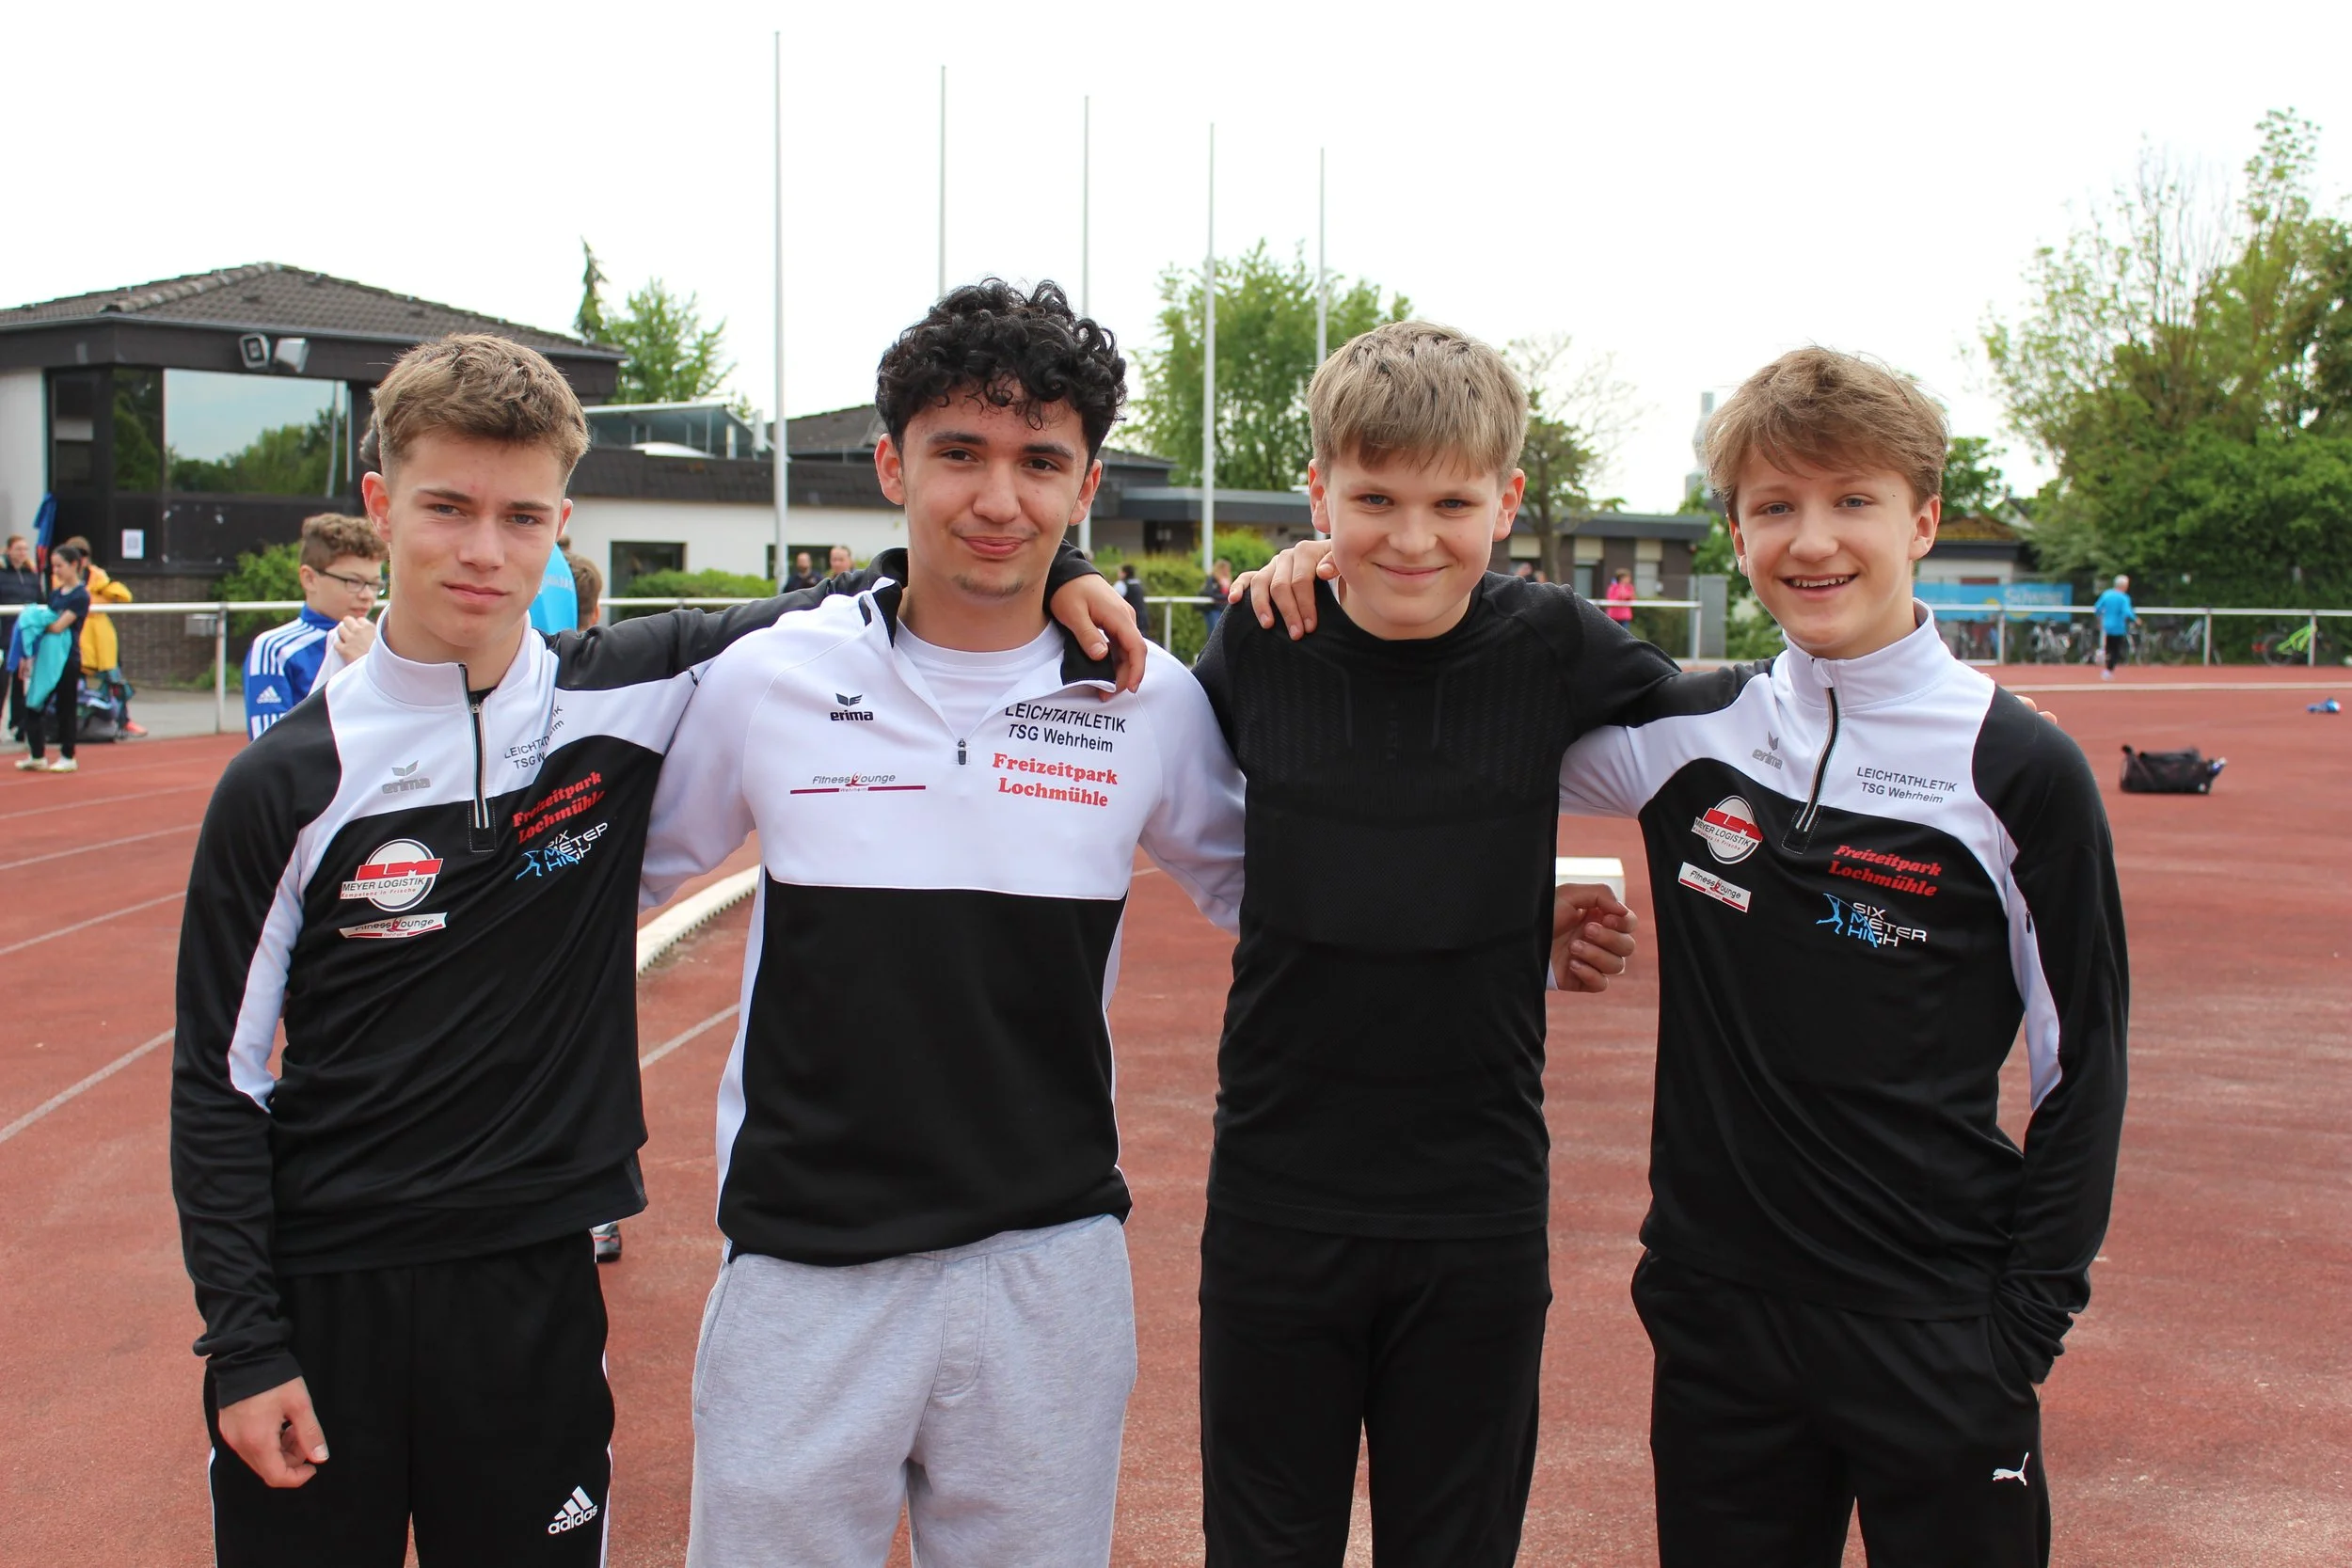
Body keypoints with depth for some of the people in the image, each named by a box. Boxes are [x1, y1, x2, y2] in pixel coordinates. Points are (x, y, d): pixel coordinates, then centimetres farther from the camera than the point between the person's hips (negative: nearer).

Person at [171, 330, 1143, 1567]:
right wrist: (242, 1340, -5)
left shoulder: (626, 700, -5)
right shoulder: (286, 782, -6)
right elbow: (218, 1081, -1)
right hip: (315, 1291, -1)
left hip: (532, 1290, 1)